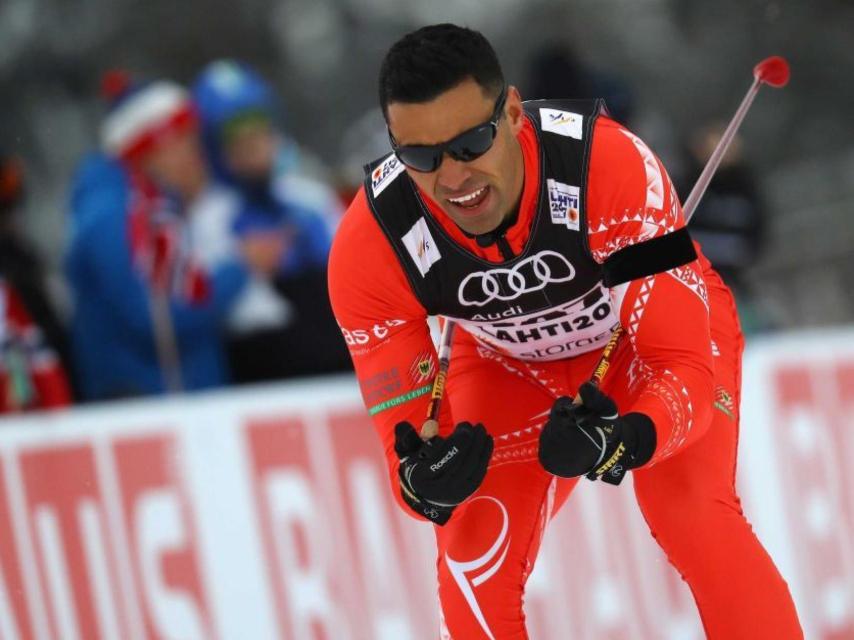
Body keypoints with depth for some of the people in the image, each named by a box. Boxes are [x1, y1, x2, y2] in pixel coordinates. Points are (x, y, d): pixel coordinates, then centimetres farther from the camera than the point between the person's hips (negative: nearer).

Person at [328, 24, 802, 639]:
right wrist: (424, 482, -47)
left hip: (659, 329, -2)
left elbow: (683, 364, -37)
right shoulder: (371, 243, -31)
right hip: (507, 362, 3)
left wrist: (622, 443, -58)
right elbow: (405, 429, -23)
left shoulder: (613, 164, -40)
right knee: (475, 549, -13)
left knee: (694, 521, -23)